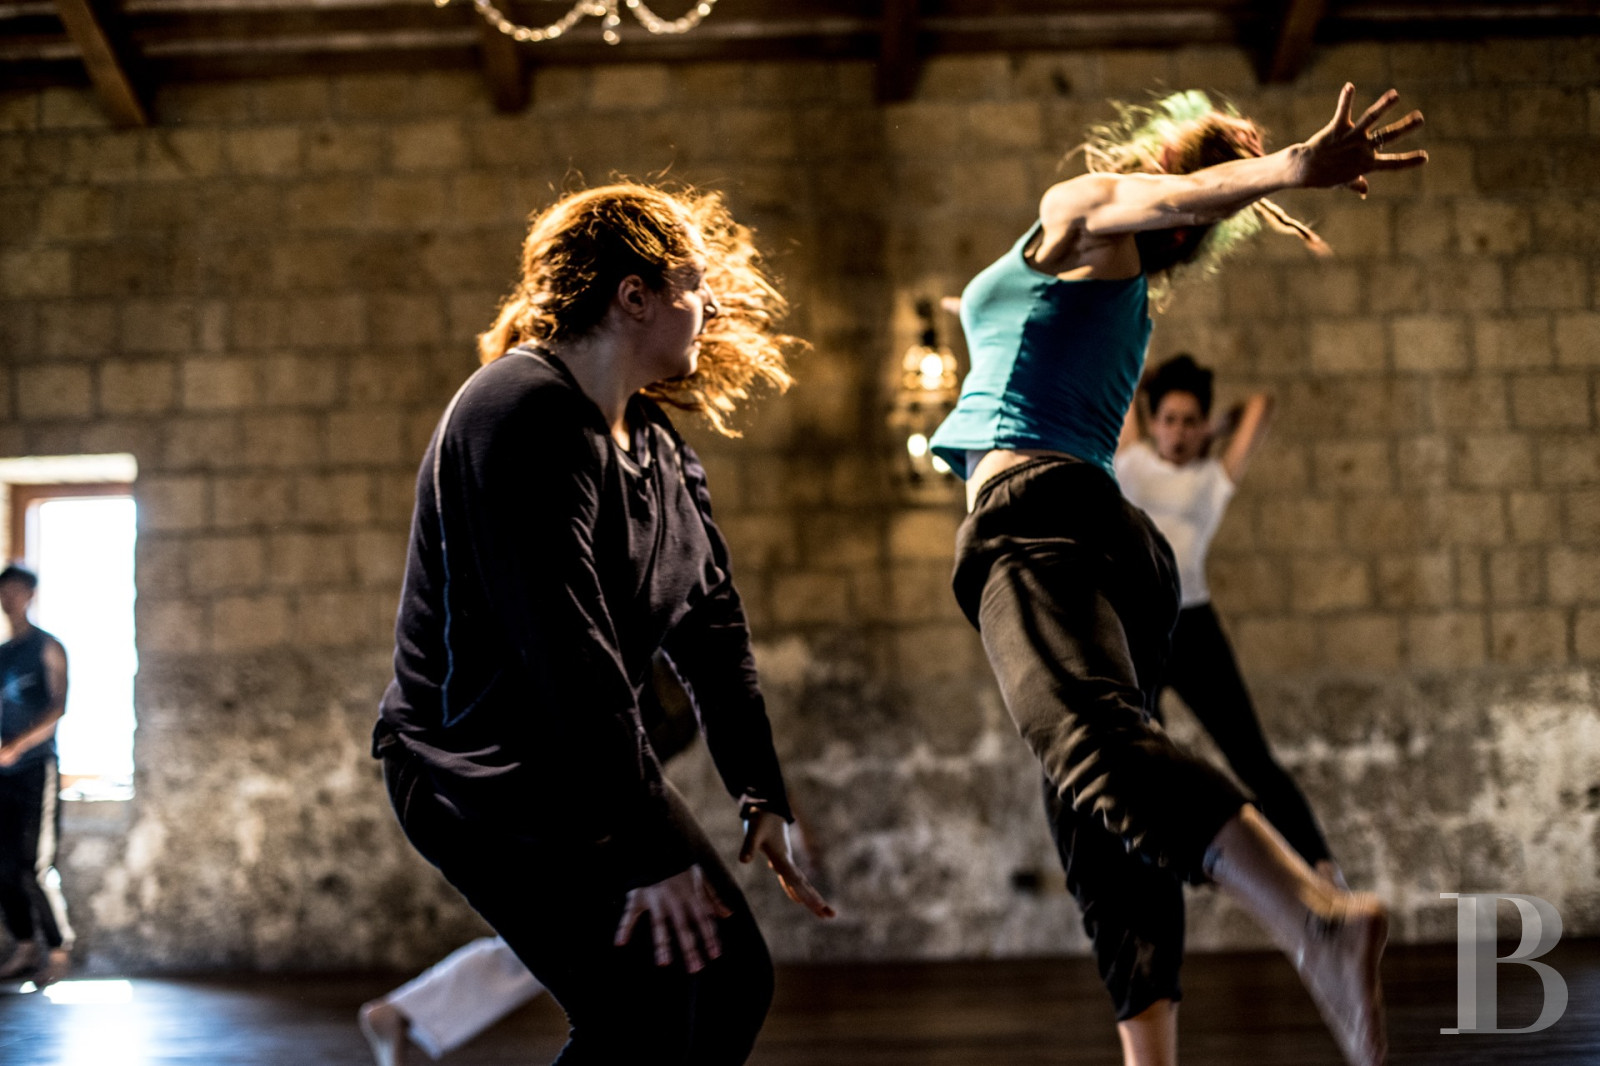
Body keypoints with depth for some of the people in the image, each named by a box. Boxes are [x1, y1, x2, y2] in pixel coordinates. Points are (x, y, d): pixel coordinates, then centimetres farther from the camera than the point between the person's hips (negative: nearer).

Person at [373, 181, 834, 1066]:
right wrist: (649, 851, -27)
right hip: (482, 775, -10)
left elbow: (711, 624, 12)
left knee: (729, 979, 5)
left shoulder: (659, 451, 11)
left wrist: (762, 793, 3)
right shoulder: (525, 414, -20)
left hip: (588, 759, 10)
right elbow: (566, 647, -27)